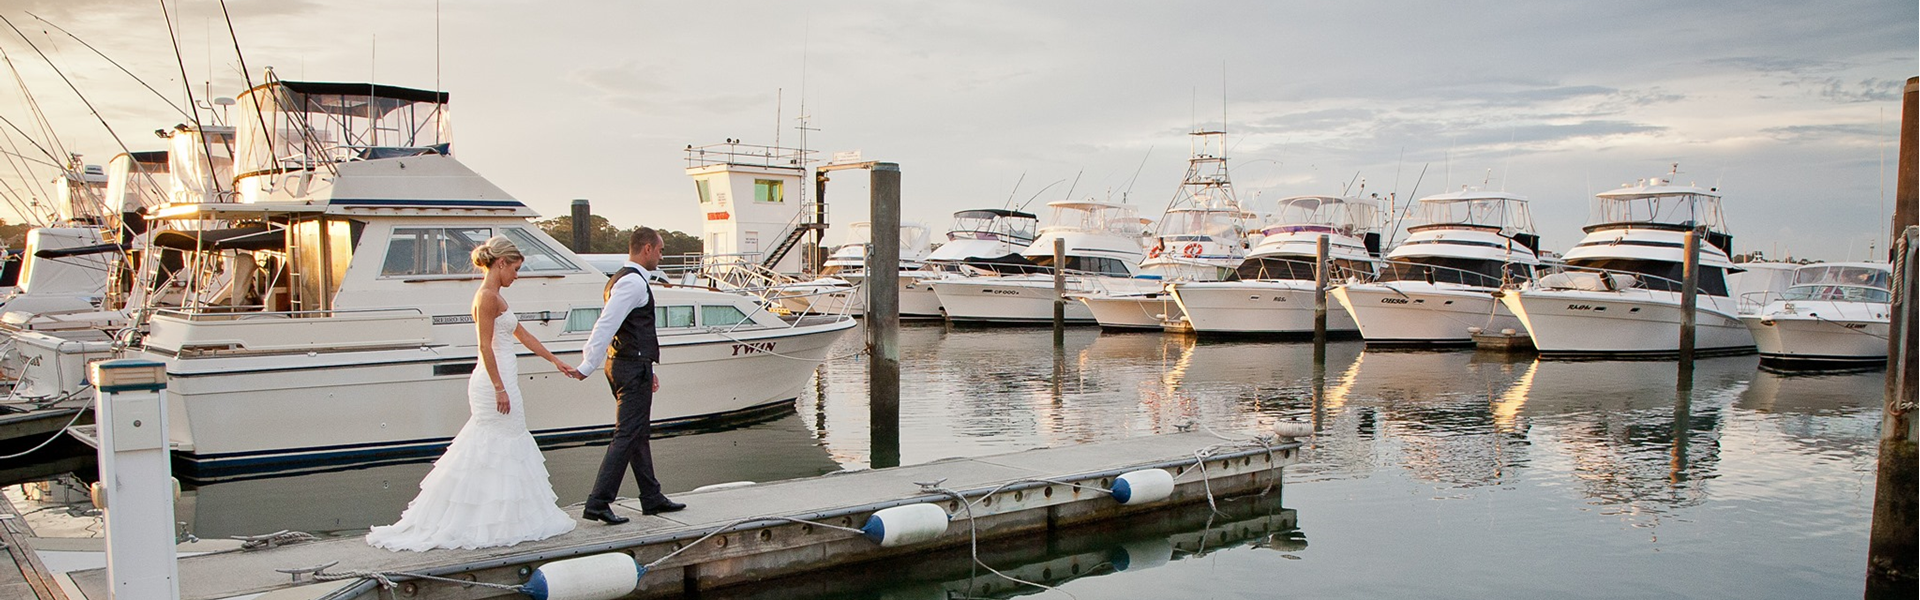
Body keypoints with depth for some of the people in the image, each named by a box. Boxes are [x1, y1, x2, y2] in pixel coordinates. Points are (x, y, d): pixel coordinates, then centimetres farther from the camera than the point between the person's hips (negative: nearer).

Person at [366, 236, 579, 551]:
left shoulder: (495, 297, 16)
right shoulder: (487, 296, -13)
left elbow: (523, 335, 22)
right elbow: (486, 346, -18)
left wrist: (555, 361, 25)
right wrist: (500, 388, -21)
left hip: (499, 380, 10)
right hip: (496, 380, -10)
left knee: (484, 450, 12)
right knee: (503, 448, -3)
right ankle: (498, 523, 4)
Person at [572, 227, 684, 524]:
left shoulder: (622, 279, 18)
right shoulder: (633, 282, -15)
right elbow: (606, 325, -23)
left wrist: (647, 369, 24)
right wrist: (587, 367, -25)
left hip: (623, 363, 11)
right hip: (634, 366, -11)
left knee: (640, 434, 15)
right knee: (627, 436, -8)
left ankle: (651, 498, 24)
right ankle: (598, 503, -8)